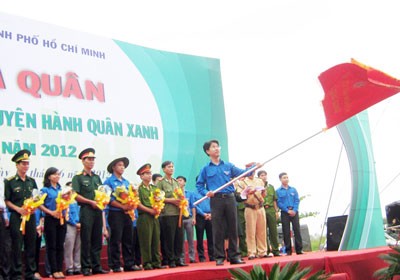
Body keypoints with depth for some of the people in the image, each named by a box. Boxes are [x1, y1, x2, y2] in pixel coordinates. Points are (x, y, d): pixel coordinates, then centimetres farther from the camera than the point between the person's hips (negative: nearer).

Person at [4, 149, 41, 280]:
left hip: (31, 216, 4)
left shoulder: (32, 181, 12)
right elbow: (6, 200, -3)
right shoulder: (9, 181, -1)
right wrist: (18, 209, -16)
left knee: (31, 245, 8)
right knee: (17, 246, -2)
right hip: (16, 217, -4)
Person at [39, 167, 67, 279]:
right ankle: (54, 271, 4)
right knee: (51, 245, 0)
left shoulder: (61, 189, 12)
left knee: (60, 245, 7)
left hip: (61, 219, 5)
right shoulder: (45, 189, -3)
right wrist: (51, 212, -17)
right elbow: (40, 205, -9)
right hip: (50, 219, -5)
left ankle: (60, 270, 12)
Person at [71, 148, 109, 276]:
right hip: (86, 211, -5)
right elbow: (76, 196, -8)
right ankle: (86, 268, 3)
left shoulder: (97, 177, 17)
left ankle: (96, 266, 13)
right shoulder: (78, 177, 0)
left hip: (98, 211, 6)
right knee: (86, 241, -3)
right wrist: (91, 202, -14)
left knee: (97, 240, 7)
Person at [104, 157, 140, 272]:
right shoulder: (109, 181, -4)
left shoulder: (126, 182, 17)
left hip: (127, 213, 6)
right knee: (116, 240, -3)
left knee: (128, 240, 8)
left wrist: (131, 206, -4)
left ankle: (129, 264, 13)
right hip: (115, 214, -6)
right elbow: (109, 199, -13)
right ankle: (116, 266, 2)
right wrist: (123, 206, -19)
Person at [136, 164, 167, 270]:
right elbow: (138, 204, -10)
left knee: (156, 240, 6)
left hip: (155, 217, 6)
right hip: (144, 217, -6)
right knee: (146, 241, -4)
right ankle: (147, 263, 1)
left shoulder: (154, 188, 16)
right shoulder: (139, 189, -3)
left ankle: (156, 262, 11)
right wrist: (150, 210, -16)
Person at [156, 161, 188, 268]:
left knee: (179, 236, 5)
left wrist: (181, 201, 0)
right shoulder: (161, 182, -1)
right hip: (167, 213, -5)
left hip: (178, 212, 6)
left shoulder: (176, 182, 16)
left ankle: (177, 259, 13)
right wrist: (171, 200, -14)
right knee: (169, 238, -1)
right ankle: (171, 260, 6)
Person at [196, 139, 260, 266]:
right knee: (218, 229, 0)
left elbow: (242, 173, 7)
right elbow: (199, 185, 7)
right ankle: (219, 257, 7)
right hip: (216, 200, -2)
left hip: (230, 198, 2)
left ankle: (234, 256, 11)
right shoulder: (206, 169, 7)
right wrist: (206, 192, -12)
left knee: (233, 228, 4)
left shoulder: (228, 166, 12)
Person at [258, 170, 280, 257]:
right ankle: (266, 251, 4)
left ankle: (275, 250, 10)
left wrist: (277, 211, 11)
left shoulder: (271, 187, 16)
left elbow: (274, 200, 17)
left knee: (273, 230, 4)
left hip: (271, 209, 4)